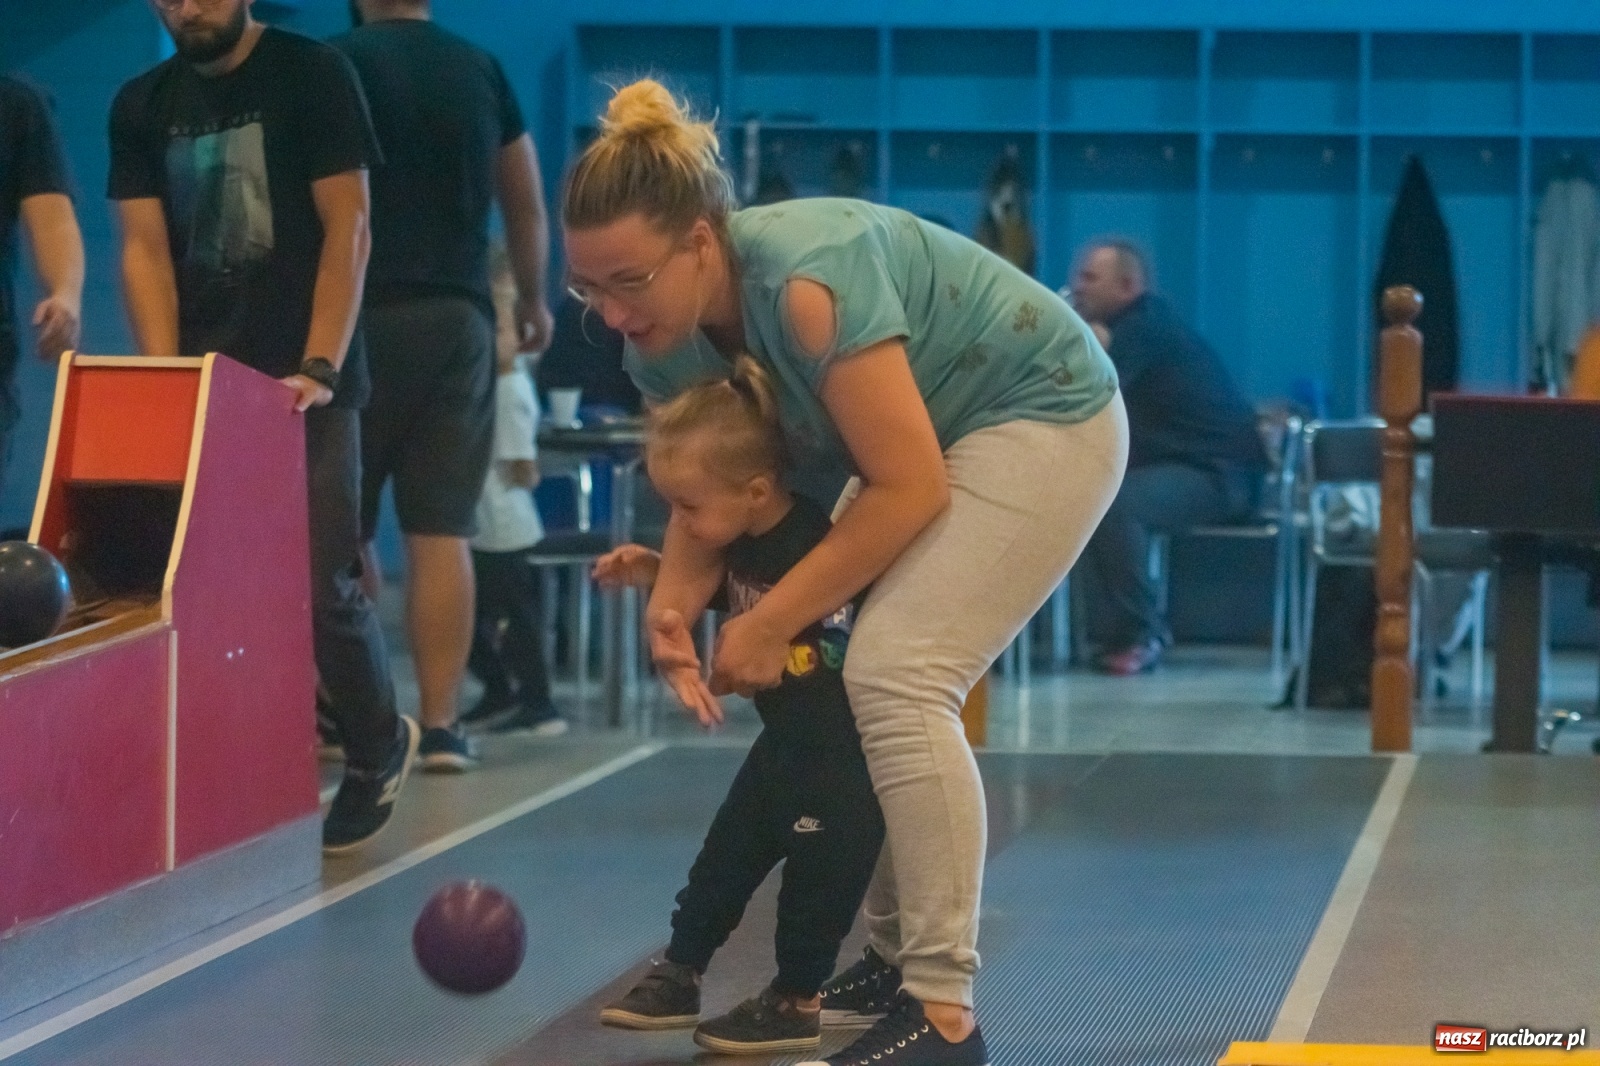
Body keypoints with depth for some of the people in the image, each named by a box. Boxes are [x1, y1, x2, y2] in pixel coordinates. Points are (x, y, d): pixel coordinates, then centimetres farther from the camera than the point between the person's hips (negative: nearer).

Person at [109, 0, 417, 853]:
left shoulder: (312, 76, -3)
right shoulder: (140, 106, 8)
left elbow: (347, 228, -8)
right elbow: (144, 251, 4)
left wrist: (320, 367, -17)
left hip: (302, 380, -4)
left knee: (320, 583, -5)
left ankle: (378, 748, 18)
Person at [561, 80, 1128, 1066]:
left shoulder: (805, 284, -34)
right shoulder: (664, 343, -9)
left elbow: (910, 489, -30)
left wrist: (772, 624, -26)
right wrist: (675, 597, -20)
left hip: (1044, 416, -9)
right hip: (937, 436, 9)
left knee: (896, 679, -21)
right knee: (834, 684, 10)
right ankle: (896, 957, 24)